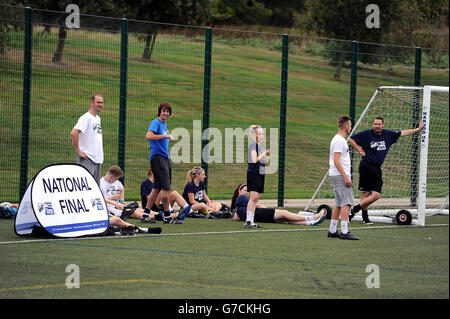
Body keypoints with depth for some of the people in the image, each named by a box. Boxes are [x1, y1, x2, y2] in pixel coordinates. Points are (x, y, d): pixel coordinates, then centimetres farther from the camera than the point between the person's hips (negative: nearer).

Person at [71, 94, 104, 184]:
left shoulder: (98, 118, 17)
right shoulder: (86, 118, -12)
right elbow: (74, 133, -25)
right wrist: (78, 152, -22)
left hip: (97, 159, 9)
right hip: (87, 159, -9)